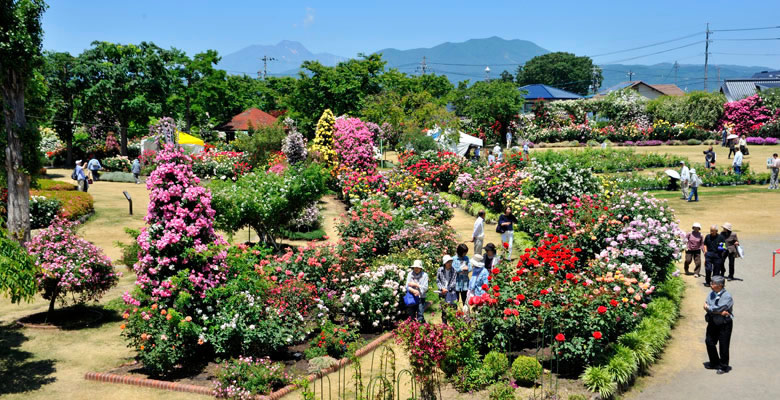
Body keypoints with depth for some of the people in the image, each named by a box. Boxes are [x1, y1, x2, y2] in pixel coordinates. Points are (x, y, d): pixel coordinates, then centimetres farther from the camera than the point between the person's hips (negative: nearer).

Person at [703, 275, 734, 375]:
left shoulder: (727, 297, -16)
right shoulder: (711, 294, 3)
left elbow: (718, 308, -26)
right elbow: (707, 306, -9)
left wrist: (708, 307, -10)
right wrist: (720, 312, -20)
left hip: (724, 324, -6)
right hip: (713, 323, 7)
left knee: (723, 346, 1)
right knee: (709, 342, 12)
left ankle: (723, 366, 17)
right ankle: (714, 363, 31)